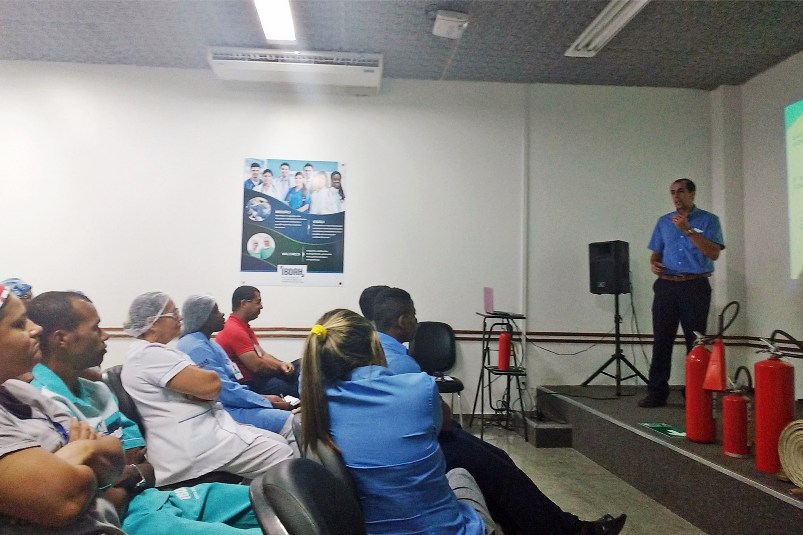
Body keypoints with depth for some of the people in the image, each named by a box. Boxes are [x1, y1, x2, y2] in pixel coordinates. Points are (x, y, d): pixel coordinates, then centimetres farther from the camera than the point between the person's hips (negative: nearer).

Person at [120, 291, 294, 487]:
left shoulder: (154, 352, 17)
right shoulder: (148, 354, -17)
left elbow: (196, 385, 12)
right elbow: (211, 384, -23)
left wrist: (195, 374, -10)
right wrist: (200, 374, -2)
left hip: (205, 428, 11)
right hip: (192, 443, -11)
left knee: (280, 443, 8)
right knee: (282, 456, -12)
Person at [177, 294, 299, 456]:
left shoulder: (206, 343, 15)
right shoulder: (197, 348, -18)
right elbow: (226, 391, -22)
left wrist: (264, 398, 9)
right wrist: (267, 402, -13)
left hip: (227, 405, 10)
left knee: (288, 415, 3)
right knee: (289, 421, -17)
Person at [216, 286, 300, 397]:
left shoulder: (244, 327, 15)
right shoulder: (235, 330, -19)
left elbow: (262, 354, 14)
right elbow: (256, 366, -21)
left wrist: (281, 364, -5)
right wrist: (280, 368, -4)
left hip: (255, 376, 10)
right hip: (247, 384, -10)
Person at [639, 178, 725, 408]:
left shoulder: (708, 220, 4)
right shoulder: (663, 221, 15)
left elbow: (714, 253, -8)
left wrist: (688, 230, -15)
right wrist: (653, 263, -5)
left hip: (696, 287, -3)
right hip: (666, 286, 3)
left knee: (695, 342, 2)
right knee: (661, 340, 2)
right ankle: (656, 392, 7)